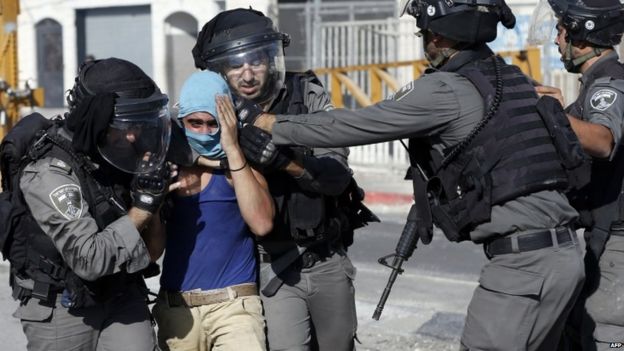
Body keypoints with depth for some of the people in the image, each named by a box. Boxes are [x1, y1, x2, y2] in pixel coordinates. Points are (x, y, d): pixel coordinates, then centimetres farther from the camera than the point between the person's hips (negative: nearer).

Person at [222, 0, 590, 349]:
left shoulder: (445, 90, -10)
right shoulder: (511, 79, 14)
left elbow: (351, 127, -6)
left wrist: (265, 122, 3)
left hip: (524, 261, -8)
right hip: (565, 254, 8)